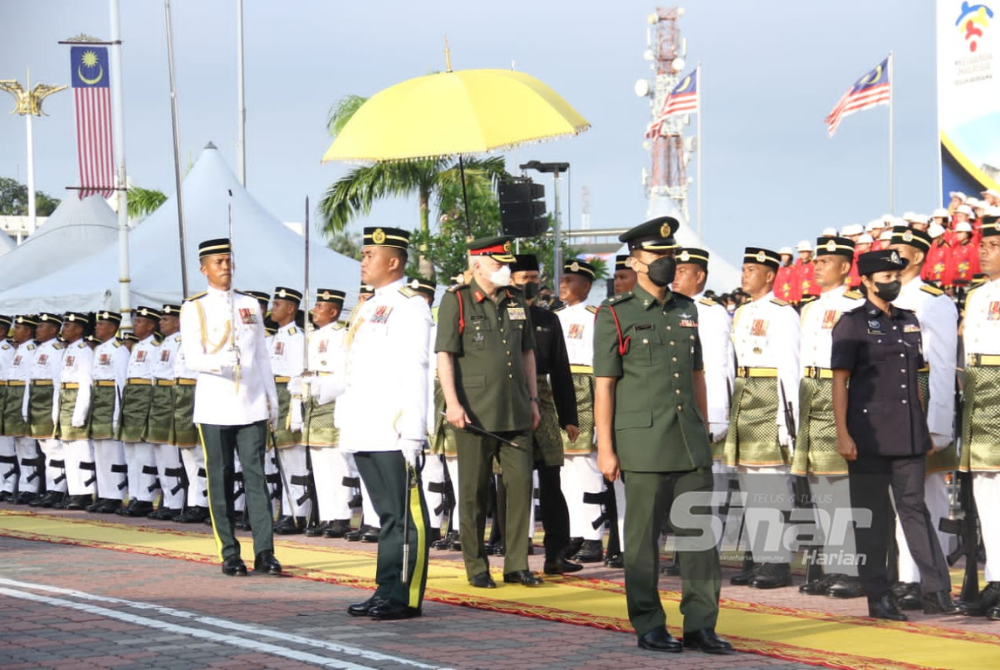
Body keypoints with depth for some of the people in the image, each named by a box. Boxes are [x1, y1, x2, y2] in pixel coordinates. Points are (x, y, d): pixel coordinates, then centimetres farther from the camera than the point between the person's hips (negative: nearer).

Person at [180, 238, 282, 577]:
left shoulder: (250, 305, 12)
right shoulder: (194, 308, 2)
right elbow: (193, 358, -7)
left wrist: (272, 400, 12)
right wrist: (220, 362, -28)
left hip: (252, 406, 2)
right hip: (215, 408, -2)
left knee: (256, 475, -4)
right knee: (220, 481, 1)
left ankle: (264, 552, -6)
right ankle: (229, 554, 6)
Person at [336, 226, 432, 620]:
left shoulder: (408, 306, -8)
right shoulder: (370, 308, 20)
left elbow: (415, 373, -14)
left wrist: (412, 434, -19)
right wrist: (345, 419, 19)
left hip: (394, 434, -9)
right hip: (365, 434, 9)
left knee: (405, 515, -4)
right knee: (387, 514, 12)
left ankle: (407, 598, -3)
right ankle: (386, 591, 16)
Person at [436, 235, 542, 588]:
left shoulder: (516, 301, 12)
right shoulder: (456, 301, -4)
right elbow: (444, 355, -8)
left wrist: (533, 399, 14)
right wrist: (452, 403, -15)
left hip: (515, 413, 5)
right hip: (475, 412, -5)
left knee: (521, 483, 1)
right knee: (474, 490, 2)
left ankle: (517, 564, 9)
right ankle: (476, 568, 10)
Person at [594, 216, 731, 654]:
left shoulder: (687, 311, 14)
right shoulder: (615, 315, -2)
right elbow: (604, 385, -4)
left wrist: (704, 431, 16)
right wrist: (605, 448, -8)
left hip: (691, 442, 5)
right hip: (643, 442, -5)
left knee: (700, 533, 2)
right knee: (643, 537, 2)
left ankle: (700, 625, 7)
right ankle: (648, 627, 10)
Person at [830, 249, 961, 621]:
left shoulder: (909, 321, 14)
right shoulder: (852, 324, -3)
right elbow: (840, 382, -6)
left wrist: (923, 429, 16)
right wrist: (842, 434, -13)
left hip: (908, 435, 5)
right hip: (870, 434, -5)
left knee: (915, 506, 5)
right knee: (872, 514, 1)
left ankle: (936, 591, 5)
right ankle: (878, 597, 6)